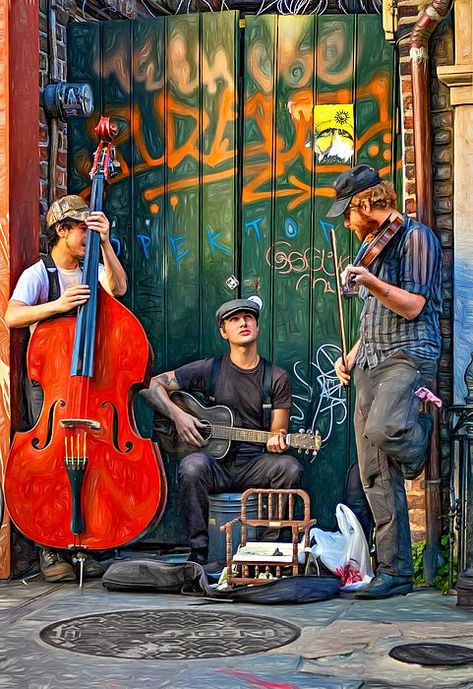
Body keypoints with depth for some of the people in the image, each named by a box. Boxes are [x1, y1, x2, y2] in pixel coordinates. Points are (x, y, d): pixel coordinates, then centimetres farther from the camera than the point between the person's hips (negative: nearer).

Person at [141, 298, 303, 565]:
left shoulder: (277, 378, 7)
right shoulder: (210, 369, 4)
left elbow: (277, 432, 6)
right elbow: (152, 385, 6)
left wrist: (277, 442, -18)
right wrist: (177, 414, -10)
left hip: (255, 464, 1)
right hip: (215, 461, -1)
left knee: (290, 467, -29)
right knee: (192, 466, -35)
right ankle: (199, 553, -24)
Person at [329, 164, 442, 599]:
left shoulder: (415, 237, -5)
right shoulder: (371, 244, 21)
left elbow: (412, 306, -14)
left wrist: (370, 283, -25)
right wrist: (353, 355, 18)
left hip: (409, 355, -8)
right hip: (370, 363, 8)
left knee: (381, 430, -35)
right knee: (376, 477, 0)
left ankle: (421, 437, 1)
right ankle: (395, 572, 5)